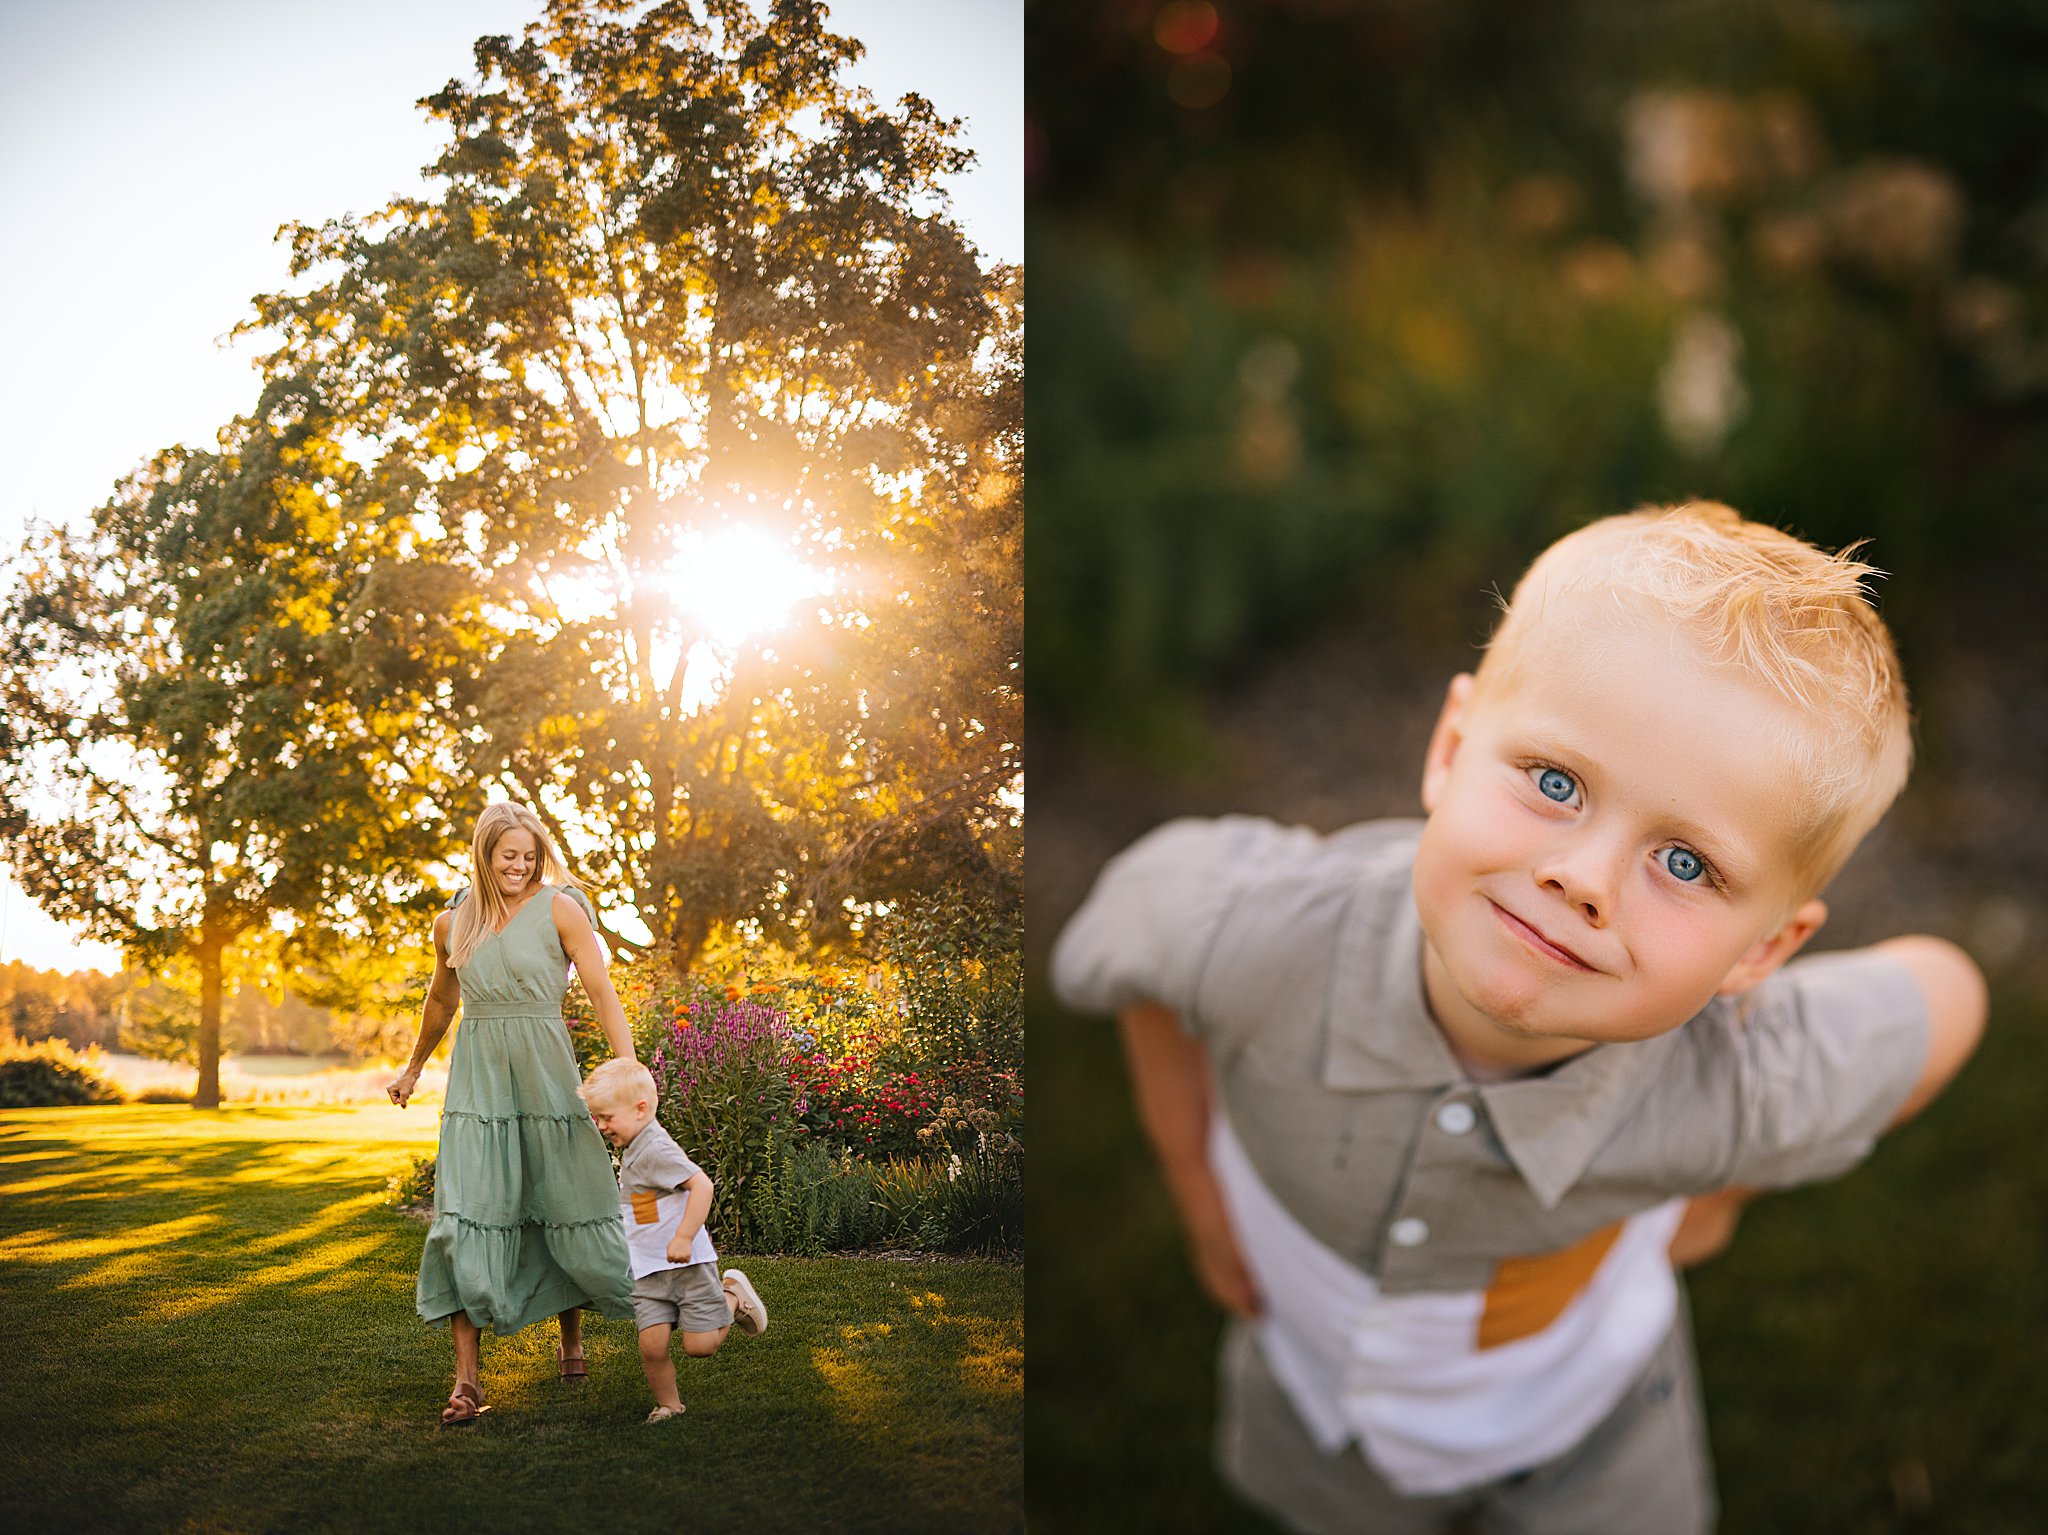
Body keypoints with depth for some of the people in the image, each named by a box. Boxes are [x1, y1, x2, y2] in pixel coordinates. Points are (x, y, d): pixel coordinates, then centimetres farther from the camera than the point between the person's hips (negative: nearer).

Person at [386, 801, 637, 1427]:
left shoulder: (559, 907, -4)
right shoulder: (452, 923, 7)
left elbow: (603, 994, -9)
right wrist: (413, 1068, 37)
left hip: (544, 1076, -2)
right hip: (477, 1081, 2)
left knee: (567, 1208, 6)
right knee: (467, 1217, -8)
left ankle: (571, 1339, 32)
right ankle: (467, 1381, -6)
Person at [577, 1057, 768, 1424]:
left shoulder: (656, 1149, -18)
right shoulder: (631, 1151, 13)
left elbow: (701, 1185, -27)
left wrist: (684, 1237, -27)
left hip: (686, 1262, -7)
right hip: (648, 1272, 7)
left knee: (700, 1345, -4)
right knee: (652, 1345, -7)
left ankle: (733, 1296, 21)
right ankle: (668, 1404, 12)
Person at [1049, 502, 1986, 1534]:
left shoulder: (1746, 1091, -39)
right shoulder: (1252, 927, -42)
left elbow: (1941, 998, -15)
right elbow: (1138, 898, -15)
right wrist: (1192, 1176, -7)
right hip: (1314, 1385, 1)